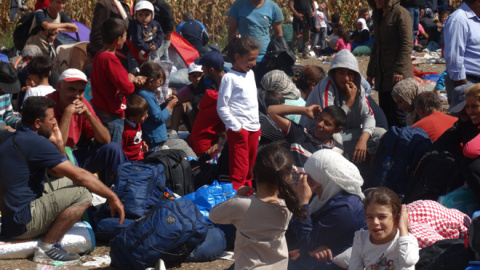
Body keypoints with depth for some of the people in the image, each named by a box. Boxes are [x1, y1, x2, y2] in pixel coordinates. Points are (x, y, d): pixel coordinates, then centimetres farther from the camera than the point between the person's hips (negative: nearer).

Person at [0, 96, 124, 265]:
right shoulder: (35, 142, -18)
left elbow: (58, 173, 18)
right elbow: (79, 175, -18)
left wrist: (58, 144, 4)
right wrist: (112, 197, -10)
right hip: (21, 224, -10)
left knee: (67, 182, 22)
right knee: (82, 194, -19)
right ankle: (47, 248, -11)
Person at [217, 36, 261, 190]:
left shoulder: (250, 74, 14)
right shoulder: (229, 78, -11)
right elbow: (222, 107, -13)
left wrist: (257, 124, 17)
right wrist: (236, 127, -16)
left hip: (254, 127, 8)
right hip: (238, 129, -8)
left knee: (251, 164, 15)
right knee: (240, 168, -7)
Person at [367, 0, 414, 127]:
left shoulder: (400, 13, -8)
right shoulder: (378, 15, 17)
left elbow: (407, 44, -14)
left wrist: (399, 70, -20)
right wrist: (371, 72, 21)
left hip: (398, 75, -8)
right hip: (382, 76, 8)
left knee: (398, 114, -8)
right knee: (385, 114, 8)